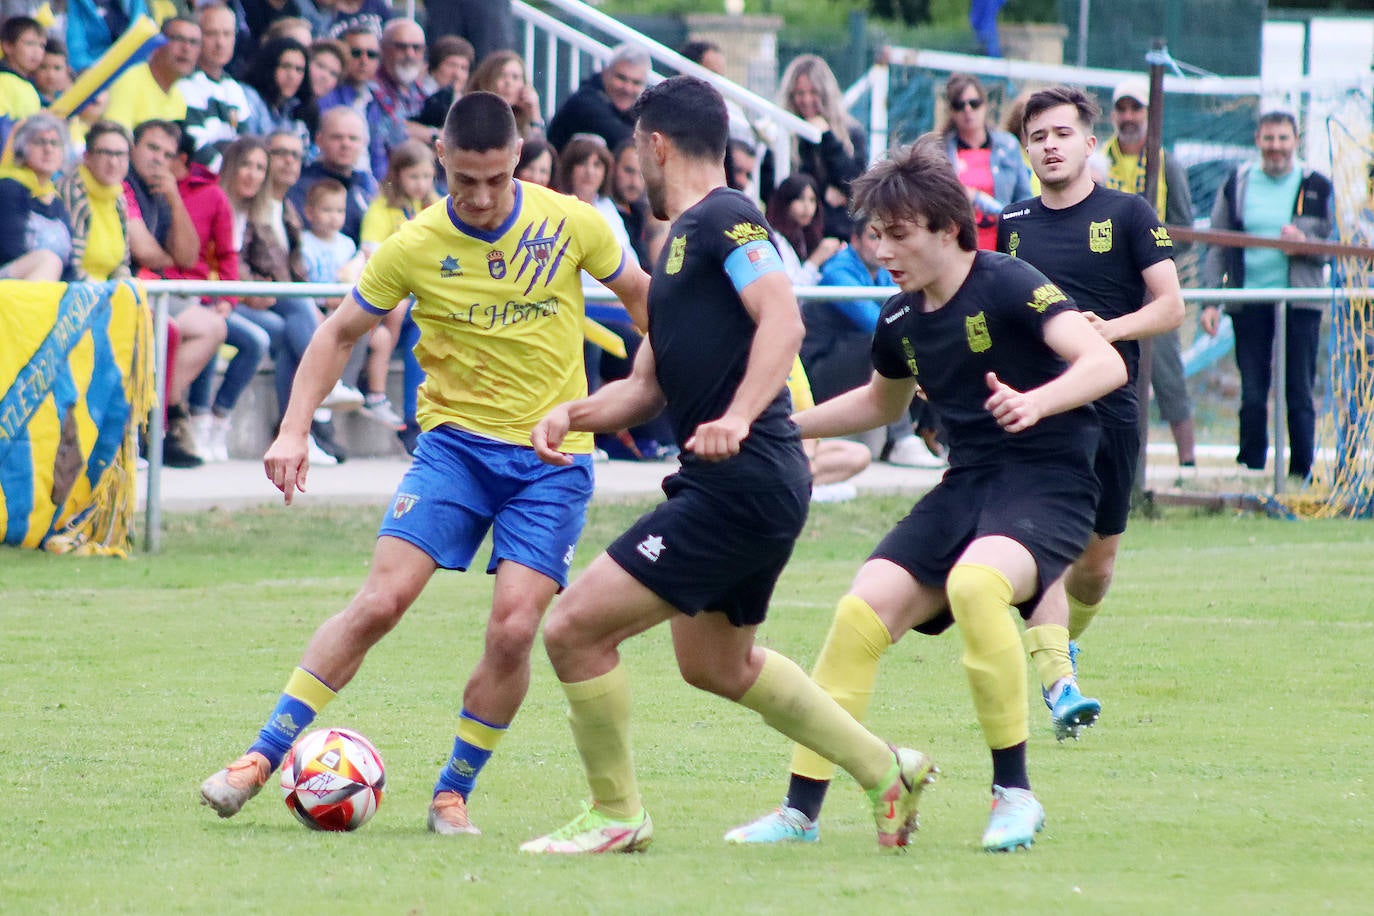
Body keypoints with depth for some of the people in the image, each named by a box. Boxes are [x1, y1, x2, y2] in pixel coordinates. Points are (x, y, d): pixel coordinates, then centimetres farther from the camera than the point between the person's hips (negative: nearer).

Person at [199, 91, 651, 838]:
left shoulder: (570, 224, -7)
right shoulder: (415, 249, -8)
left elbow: (639, 294, 10)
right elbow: (341, 332, 5)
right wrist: (294, 431, -4)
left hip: (553, 455, 0)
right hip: (456, 439, 0)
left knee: (513, 627, -13)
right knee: (380, 601, -13)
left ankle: (454, 791, 6)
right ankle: (265, 756, -3)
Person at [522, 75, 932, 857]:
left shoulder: (724, 220, -10)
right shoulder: (682, 242, 21)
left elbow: (783, 321, -24)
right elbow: (650, 387, 22)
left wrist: (737, 418, -36)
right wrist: (574, 415, 4)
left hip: (742, 484, -11)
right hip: (735, 487, 11)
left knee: (575, 628, -11)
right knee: (716, 665, 27)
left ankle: (616, 816, 2)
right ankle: (886, 770, 34)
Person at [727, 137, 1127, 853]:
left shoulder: (1008, 285, -13)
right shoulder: (902, 321, 9)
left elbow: (1105, 364, -26)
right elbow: (883, 401, 32)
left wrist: (1037, 402, -44)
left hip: (1047, 484, -7)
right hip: (965, 486, 7)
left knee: (974, 582, -36)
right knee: (863, 608, -9)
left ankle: (1014, 793, -22)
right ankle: (801, 808, 1)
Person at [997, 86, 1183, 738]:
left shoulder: (1128, 215, 2)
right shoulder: (1011, 225, 10)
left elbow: (1169, 306, -2)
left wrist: (1111, 329, -18)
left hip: (1110, 408, 0)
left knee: (1096, 562, 9)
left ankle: (1061, 643, 39)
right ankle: (1058, 684, -26)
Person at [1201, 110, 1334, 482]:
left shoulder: (1316, 186, 4)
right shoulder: (1237, 185, 8)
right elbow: (1217, 249, 10)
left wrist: (1304, 241, -16)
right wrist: (1211, 302, 1)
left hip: (1300, 303, -1)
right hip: (1249, 303, 1)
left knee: (1299, 396, 0)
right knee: (1252, 397, 2)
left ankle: (1301, 475, 7)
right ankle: (1251, 475, 8)